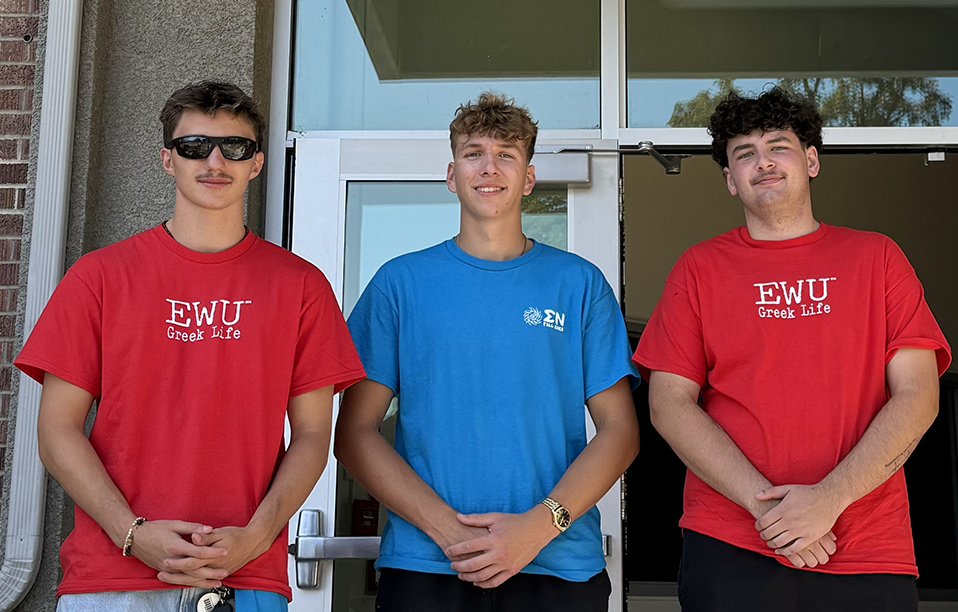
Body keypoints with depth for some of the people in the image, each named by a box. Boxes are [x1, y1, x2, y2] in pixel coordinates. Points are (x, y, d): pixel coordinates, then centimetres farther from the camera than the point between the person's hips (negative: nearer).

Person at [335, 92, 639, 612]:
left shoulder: (579, 283, 6)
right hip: (423, 567, 0)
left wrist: (540, 524, -13)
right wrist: (448, 529, -12)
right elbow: (354, 432, 0)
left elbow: (619, 429, 2)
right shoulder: (401, 282, 5)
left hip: (561, 568, 1)